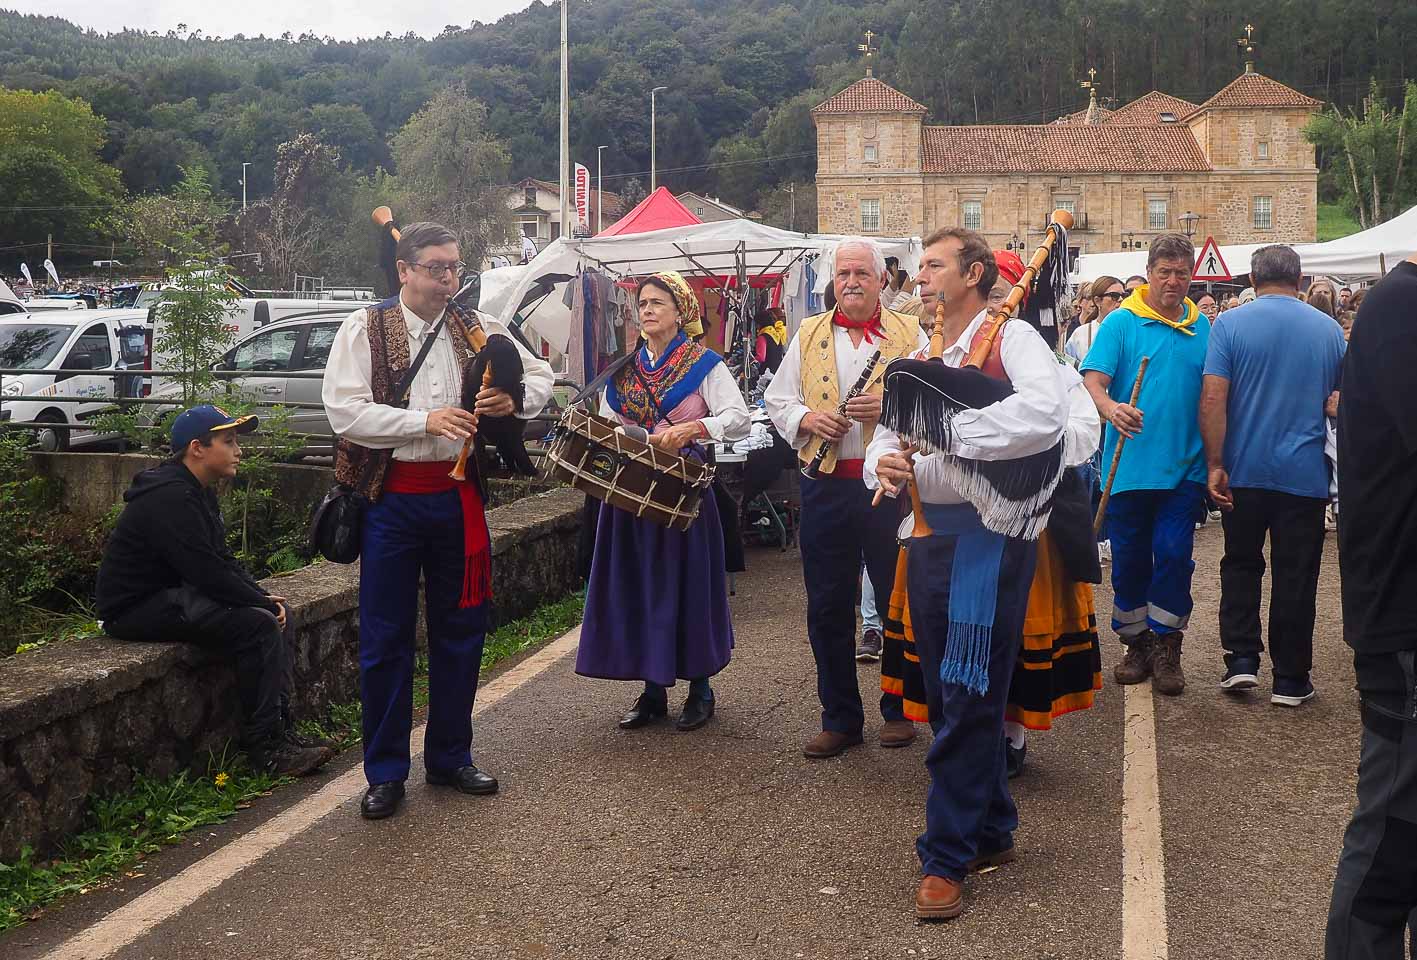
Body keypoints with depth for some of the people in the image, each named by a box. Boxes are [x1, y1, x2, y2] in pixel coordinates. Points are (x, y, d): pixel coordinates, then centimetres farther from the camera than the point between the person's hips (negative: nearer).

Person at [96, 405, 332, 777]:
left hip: (172, 593, 11)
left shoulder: (197, 492, 13)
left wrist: (263, 596, 2)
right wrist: (263, 603, -15)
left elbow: (222, 559, 16)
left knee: (272, 615, 3)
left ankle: (281, 730, 0)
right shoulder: (171, 498, -21)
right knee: (258, 625, -21)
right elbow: (208, 573, -26)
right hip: (136, 609, -11)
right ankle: (264, 746, -15)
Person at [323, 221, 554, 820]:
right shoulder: (365, 330, -4)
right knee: (385, 638, 3)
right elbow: (344, 411, -14)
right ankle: (386, 773, 16)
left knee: (460, 630, 12)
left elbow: (542, 375, 15)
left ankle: (450, 758, 28)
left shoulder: (477, 328, 7)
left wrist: (514, 400, -8)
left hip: (457, 495, 4)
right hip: (392, 497, -4)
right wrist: (425, 420, -23)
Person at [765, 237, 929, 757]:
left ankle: (900, 710, 22)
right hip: (826, 486, 2)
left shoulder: (910, 334, 5)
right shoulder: (808, 335, 12)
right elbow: (777, 400, 12)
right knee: (827, 606, 6)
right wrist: (807, 418, -7)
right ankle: (840, 718, 18)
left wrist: (891, 406, -17)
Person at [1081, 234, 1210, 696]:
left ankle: (1166, 647, 9)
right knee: (1129, 558, 7)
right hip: (1130, 464, -1)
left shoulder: (1203, 327, 9)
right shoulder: (1121, 322, 0)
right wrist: (1110, 408, -33)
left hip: (1184, 467, 1)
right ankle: (1136, 644, 23)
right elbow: (1093, 380, -11)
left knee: (1174, 554, -5)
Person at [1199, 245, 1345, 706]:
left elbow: (1213, 399, -13)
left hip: (1244, 472, -1)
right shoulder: (1329, 329, 2)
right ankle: (1290, 678, 12)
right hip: (1305, 474, 1)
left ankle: (1241, 658, 9)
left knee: (1241, 565, 16)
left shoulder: (1231, 323, -6)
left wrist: (1215, 465, -10)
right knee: (1296, 576, 6)